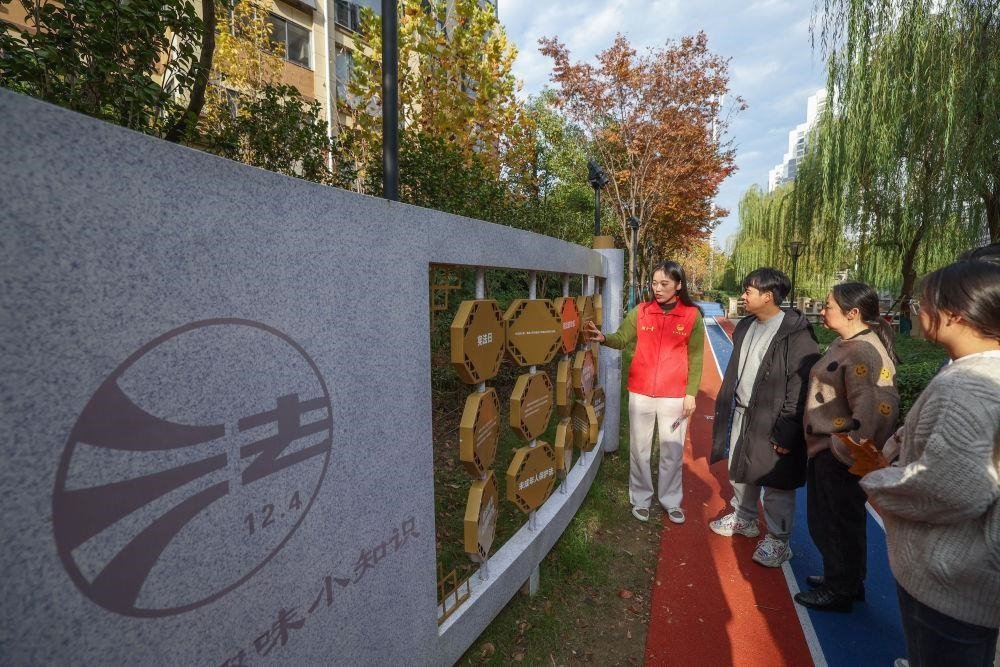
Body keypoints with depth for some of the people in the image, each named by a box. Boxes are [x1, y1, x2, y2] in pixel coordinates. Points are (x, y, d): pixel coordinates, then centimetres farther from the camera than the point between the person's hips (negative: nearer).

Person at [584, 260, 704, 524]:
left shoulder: (692, 315, -4)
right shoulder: (641, 311, -1)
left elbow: (695, 358, -1)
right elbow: (621, 339, -4)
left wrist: (691, 393, -4)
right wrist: (602, 338, -26)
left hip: (675, 395, -1)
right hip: (641, 392, 1)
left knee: (672, 451, 13)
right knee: (639, 449, 12)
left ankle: (671, 500, 32)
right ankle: (641, 498, 30)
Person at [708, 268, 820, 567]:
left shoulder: (796, 334, -17)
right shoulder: (745, 326, 8)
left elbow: (801, 386, -19)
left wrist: (786, 431, -20)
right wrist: (725, 406, 15)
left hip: (771, 420, -8)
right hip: (741, 414, 8)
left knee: (776, 483, 4)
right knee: (739, 472, 20)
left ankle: (777, 539, 23)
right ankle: (744, 518, 41)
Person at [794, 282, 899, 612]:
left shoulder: (864, 353, -23)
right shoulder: (845, 344, 8)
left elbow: (875, 409, -29)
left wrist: (847, 452, -20)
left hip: (841, 458, -10)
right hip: (825, 450, 10)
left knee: (839, 523, 9)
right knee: (824, 520, 22)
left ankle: (840, 591, 29)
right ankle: (841, 578, 41)